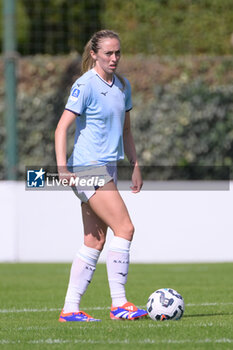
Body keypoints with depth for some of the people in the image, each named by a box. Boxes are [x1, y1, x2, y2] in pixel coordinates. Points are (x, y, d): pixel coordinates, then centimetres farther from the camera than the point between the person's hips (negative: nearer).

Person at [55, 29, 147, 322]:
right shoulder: (85, 85, -11)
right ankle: (119, 304, -11)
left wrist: (135, 166, 19)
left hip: (108, 167, 8)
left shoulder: (123, 86, 13)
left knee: (95, 241, 6)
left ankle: (70, 309, 8)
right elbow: (62, 127, -14)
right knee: (124, 228, -15)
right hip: (87, 168, -8)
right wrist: (62, 167, -24)